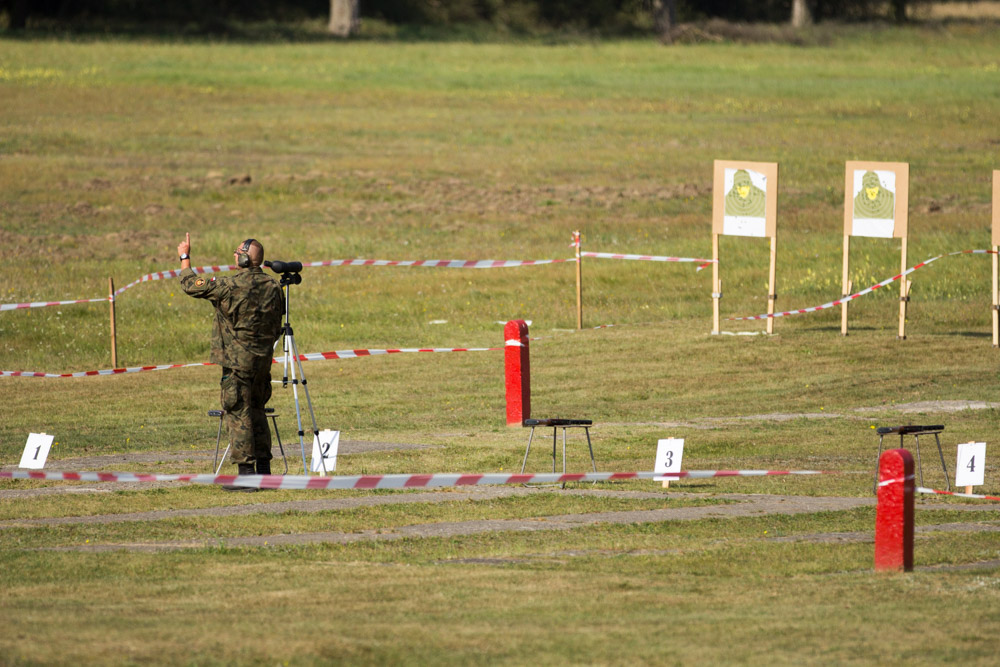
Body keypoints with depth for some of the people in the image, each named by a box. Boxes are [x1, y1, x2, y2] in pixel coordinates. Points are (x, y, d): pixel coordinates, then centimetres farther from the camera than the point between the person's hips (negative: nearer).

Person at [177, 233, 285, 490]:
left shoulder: (230, 286, -16)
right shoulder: (273, 287, 4)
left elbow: (191, 285, -6)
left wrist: (184, 257, 9)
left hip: (237, 362, -7)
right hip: (263, 361, 7)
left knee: (238, 416, -3)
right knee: (257, 413, 16)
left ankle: (246, 475, -6)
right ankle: (264, 471, 17)